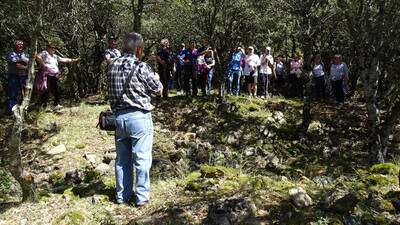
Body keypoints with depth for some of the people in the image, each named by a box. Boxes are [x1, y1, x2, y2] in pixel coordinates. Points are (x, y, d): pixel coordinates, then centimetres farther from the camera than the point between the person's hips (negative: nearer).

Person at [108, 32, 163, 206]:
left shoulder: (113, 66, 4)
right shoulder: (141, 68, -13)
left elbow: (113, 91, 12)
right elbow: (158, 89, -3)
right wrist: (155, 77, 17)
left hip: (119, 116, 6)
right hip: (139, 117, -6)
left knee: (122, 159, 16)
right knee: (141, 159, 5)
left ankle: (122, 195, 27)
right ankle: (142, 197, 14)